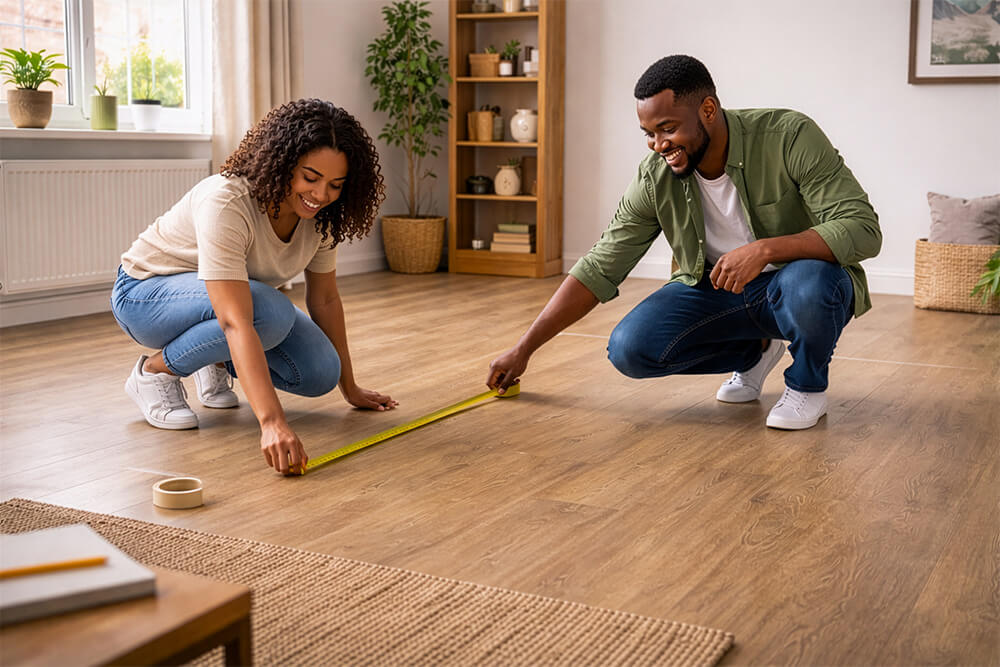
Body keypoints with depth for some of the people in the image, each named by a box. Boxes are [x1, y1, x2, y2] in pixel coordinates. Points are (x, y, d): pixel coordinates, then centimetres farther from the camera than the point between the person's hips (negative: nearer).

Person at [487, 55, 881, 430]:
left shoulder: (789, 137, -22)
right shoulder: (655, 179, -12)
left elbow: (863, 229, -27)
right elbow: (598, 270, -7)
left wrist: (765, 248, -41)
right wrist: (523, 349, -9)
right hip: (716, 289, 4)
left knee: (808, 283, -39)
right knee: (629, 348, -19)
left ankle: (808, 384, -4)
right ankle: (752, 353, 10)